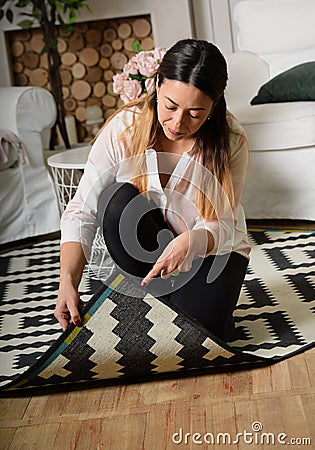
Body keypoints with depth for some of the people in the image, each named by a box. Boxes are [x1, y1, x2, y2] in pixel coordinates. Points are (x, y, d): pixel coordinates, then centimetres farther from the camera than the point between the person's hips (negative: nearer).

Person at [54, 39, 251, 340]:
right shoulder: (123, 129, -20)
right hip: (145, 249, 2)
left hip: (213, 250, -1)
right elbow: (82, 212, -21)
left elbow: (222, 226, -19)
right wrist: (67, 283, -35)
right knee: (118, 199, -30)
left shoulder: (231, 141, -20)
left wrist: (189, 242, -43)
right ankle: (170, 302, -13)